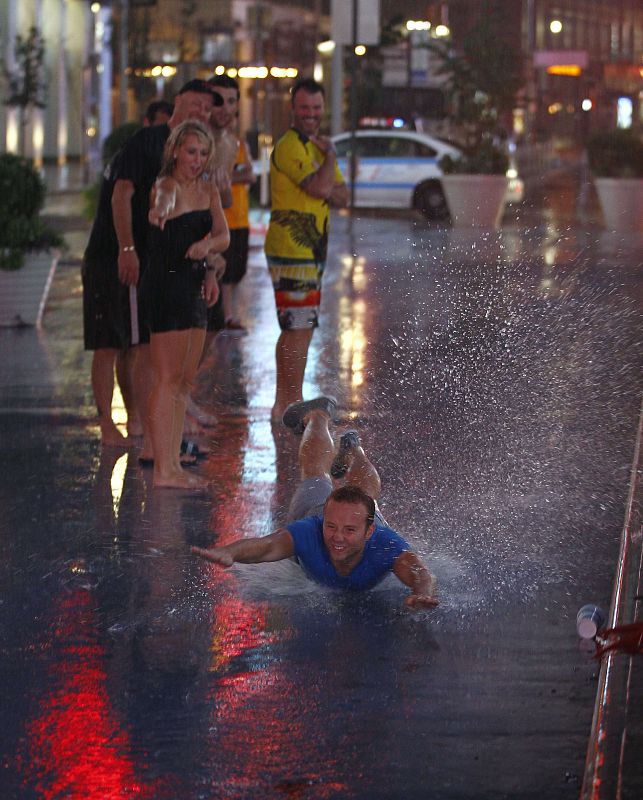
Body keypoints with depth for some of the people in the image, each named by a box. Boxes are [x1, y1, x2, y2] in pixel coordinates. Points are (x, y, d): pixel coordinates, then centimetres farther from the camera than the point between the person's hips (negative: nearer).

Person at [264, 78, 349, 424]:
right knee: (300, 328, -10)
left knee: (294, 329, 14)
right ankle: (293, 405, -6)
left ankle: (282, 404, 22)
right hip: (292, 249, -10)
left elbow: (342, 195, 13)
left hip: (310, 251, 10)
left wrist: (326, 188, -9)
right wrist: (331, 154, -8)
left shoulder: (316, 145, 19)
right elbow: (320, 187, -23)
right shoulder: (290, 145, -13)